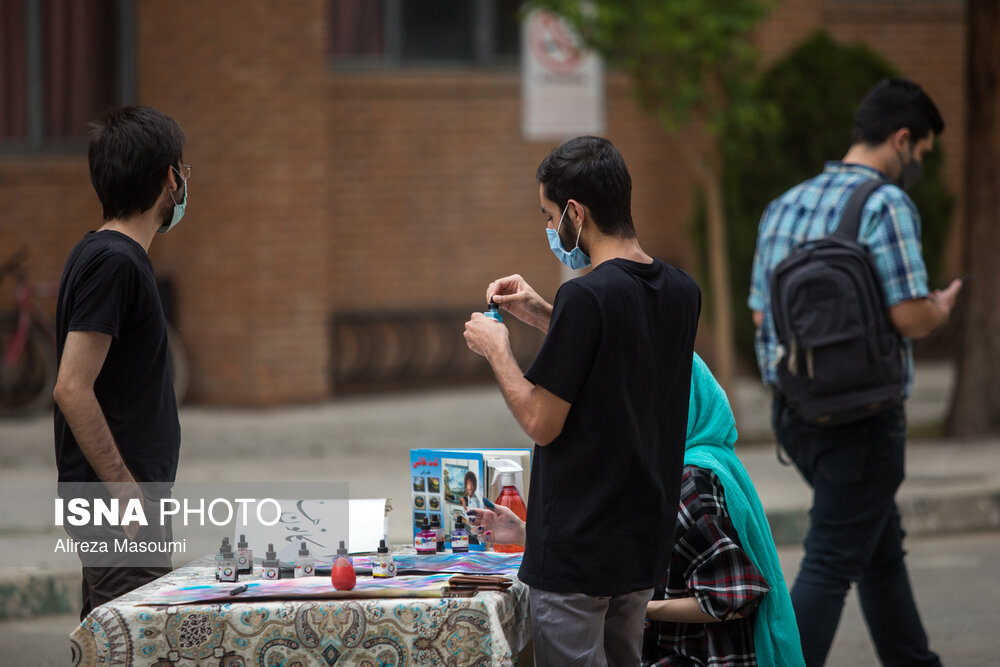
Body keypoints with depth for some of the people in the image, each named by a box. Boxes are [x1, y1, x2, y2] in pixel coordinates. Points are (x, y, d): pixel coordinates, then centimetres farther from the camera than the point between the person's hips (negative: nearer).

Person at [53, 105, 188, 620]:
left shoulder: (104, 254, 15)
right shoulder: (113, 262, -16)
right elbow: (73, 390, -22)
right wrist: (128, 494, -21)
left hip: (121, 501, 10)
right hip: (118, 506, -10)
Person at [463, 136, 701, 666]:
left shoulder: (586, 297, -19)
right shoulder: (680, 292, 5)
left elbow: (541, 423, -16)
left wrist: (496, 349, -2)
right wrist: (542, 315, 18)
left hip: (577, 550, -8)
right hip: (645, 543, 8)